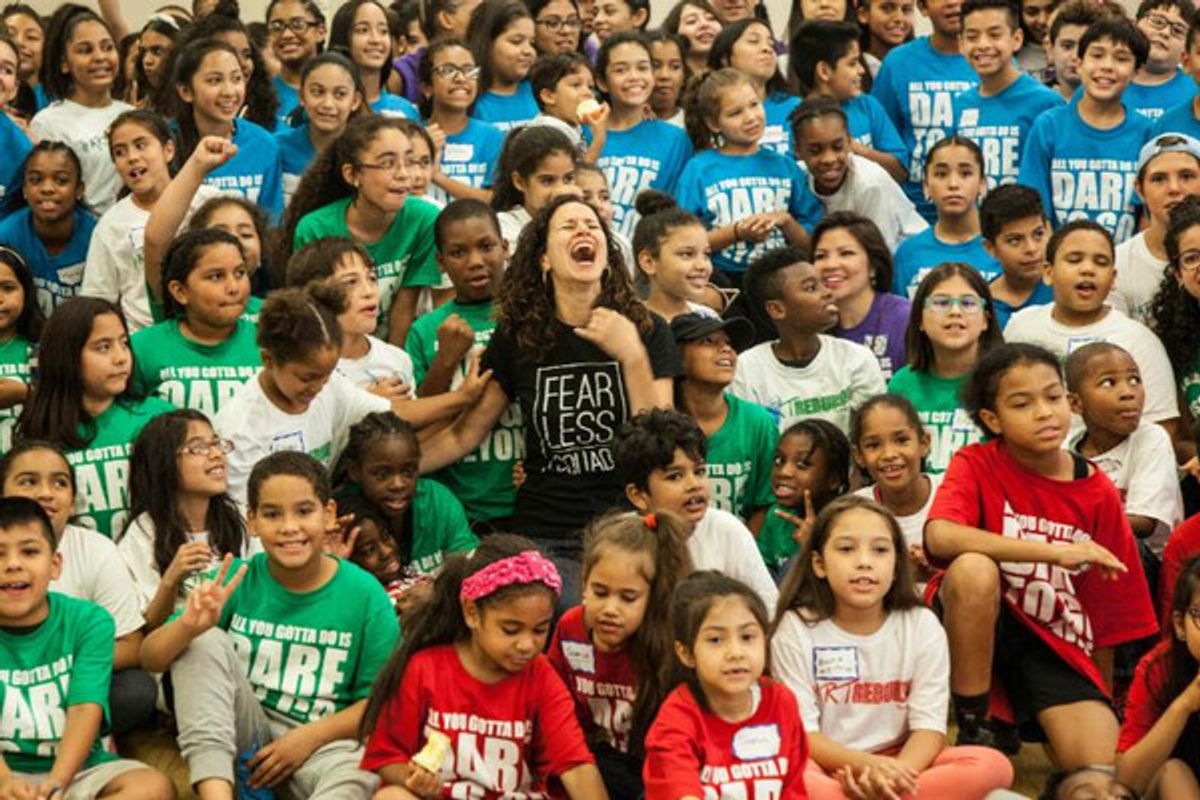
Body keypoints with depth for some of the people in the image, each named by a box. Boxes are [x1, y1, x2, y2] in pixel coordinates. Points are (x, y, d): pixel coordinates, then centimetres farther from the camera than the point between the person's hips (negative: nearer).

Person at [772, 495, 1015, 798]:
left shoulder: (922, 626, 0)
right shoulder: (796, 629, -5)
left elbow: (929, 726, -6)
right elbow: (800, 733, -10)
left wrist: (896, 772, -28)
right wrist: (866, 765, -28)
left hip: (900, 763, 3)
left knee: (993, 766, -23)